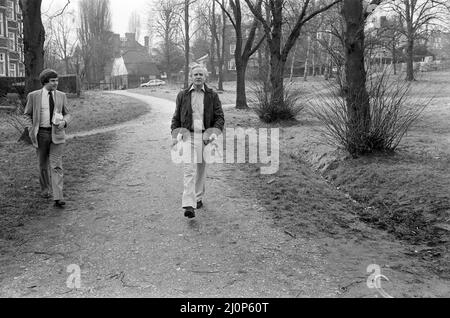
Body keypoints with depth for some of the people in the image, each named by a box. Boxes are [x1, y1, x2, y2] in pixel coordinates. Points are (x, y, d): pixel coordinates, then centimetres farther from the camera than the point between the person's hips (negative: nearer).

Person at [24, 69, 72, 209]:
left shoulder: (61, 96, 3)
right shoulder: (33, 96, -1)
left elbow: (67, 114, 10)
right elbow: (27, 115, 7)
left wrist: (64, 122, -12)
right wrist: (31, 131, -6)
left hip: (57, 133, 0)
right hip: (41, 133, 0)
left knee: (56, 166, -8)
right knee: (43, 165, 13)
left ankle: (58, 198, -11)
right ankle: (44, 189, 37)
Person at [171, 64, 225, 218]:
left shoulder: (212, 96, 4)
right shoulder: (182, 95, 6)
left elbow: (220, 117, 3)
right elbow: (176, 118, 12)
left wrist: (213, 133, -12)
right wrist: (175, 136, 2)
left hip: (205, 136, 1)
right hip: (188, 135, -1)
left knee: (201, 170, 12)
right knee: (189, 170, -13)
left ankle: (198, 198, 31)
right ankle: (189, 206, -18)